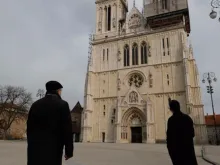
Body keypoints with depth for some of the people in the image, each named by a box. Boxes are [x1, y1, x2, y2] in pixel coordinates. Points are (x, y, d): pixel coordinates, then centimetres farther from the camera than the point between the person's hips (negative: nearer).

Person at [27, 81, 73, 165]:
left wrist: (32, 145, 19)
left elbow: (29, 127, 10)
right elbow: (67, 130, -11)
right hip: (52, 149, -5)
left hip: (35, 149, 5)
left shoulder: (35, 104, 7)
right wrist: (69, 151, -5)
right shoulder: (62, 105, -8)